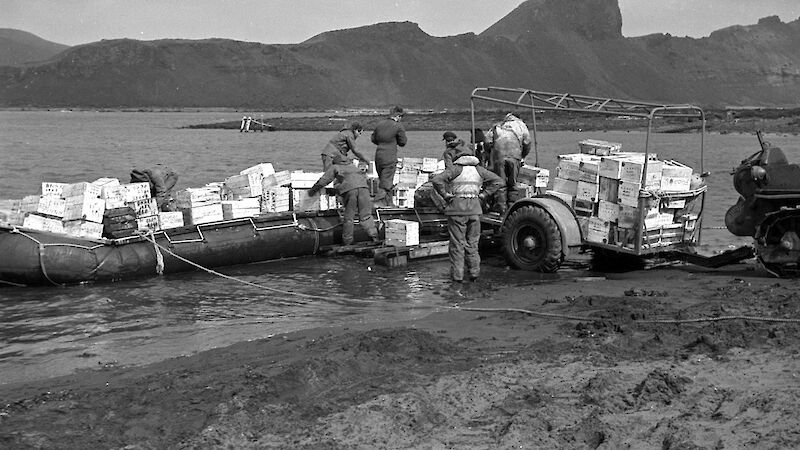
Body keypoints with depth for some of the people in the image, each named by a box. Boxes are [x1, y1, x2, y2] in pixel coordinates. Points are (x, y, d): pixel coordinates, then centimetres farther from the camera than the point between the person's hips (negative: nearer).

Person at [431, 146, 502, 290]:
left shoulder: (455, 169, 0)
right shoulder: (478, 169, 11)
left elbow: (437, 180, -14)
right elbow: (497, 181, 9)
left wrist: (446, 195, -4)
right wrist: (482, 195, 6)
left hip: (457, 209, -3)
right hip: (474, 209, 3)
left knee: (457, 245, 1)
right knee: (472, 243, 16)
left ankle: (457, 281, -1)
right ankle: (474, 274, 19)